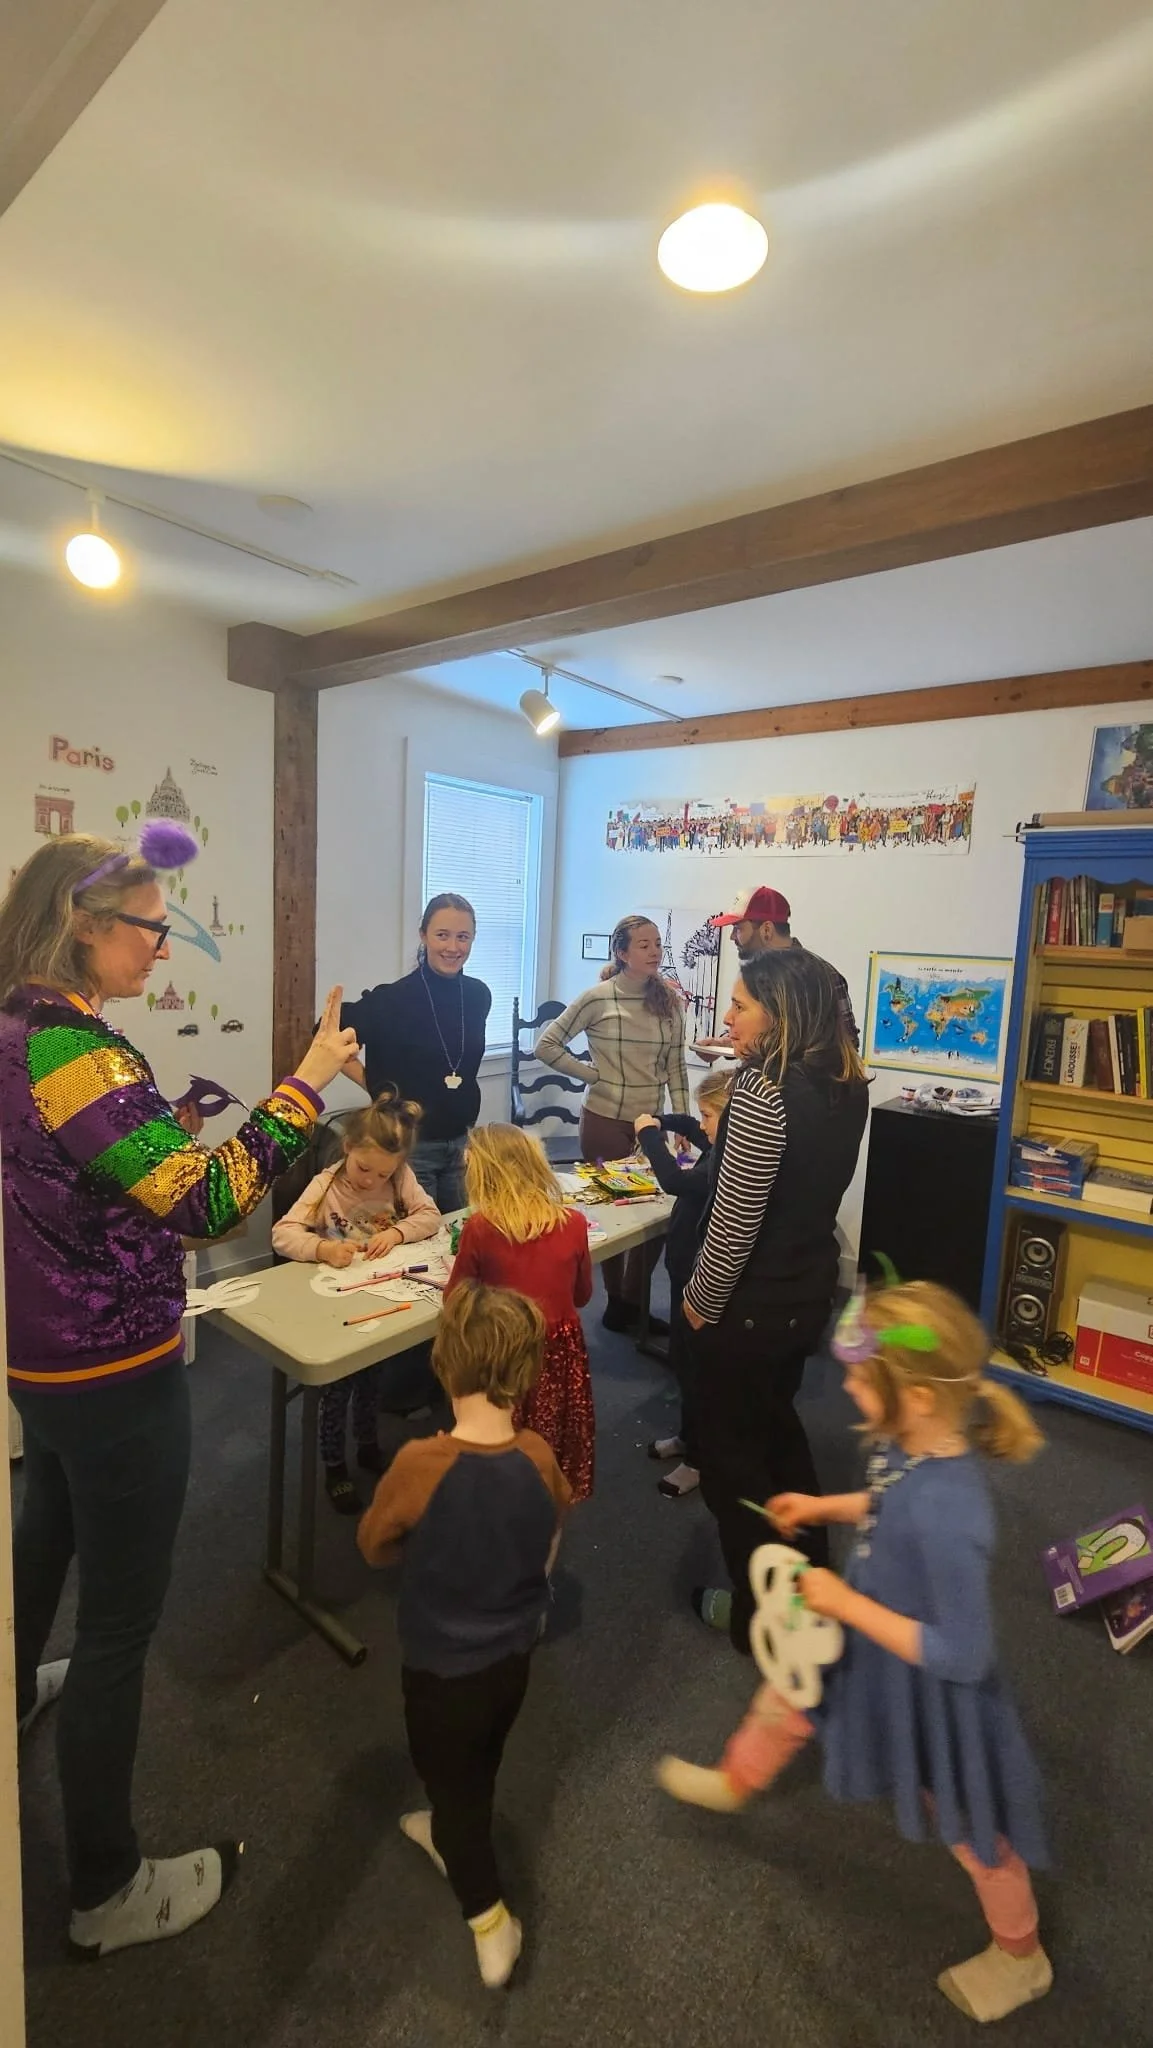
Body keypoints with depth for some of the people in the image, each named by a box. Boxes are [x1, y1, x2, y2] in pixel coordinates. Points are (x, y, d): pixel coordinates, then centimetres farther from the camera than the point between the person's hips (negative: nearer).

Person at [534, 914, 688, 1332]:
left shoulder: (670, 1001, 2)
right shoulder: (598, 998, -11)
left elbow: (676, 1067, 4)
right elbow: (546, 1045, -9)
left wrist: (682, 1121, 0)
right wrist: (592, 1074, -10)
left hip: (651, 1122, 4)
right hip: (605, 1122, -4)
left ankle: (634, 1302, 28)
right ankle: (617, 1302, 28)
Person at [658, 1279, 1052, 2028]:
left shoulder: (947, 1515, -44)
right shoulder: (915, 1444, -21)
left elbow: (961, 1654, -32)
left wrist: (846, 1603, -27)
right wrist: (826, 1507, -3)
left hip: (924, 1686, -8)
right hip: (870, 1646, 8)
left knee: (967, 1824, 24)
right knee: (785, 1700, 32)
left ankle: (1022, 1955, 58)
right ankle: (735, 1783, 65)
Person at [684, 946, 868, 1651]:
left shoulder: (765, 1091, -27)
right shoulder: (848, 1084, -2)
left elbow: (734, 1221, -24)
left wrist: (701, 1301, -10)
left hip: (752, 1304, -8)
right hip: (811, 1289, 8)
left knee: (732, 1452, 14)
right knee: (777, 1423, 30)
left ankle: (763, 1616, 34)